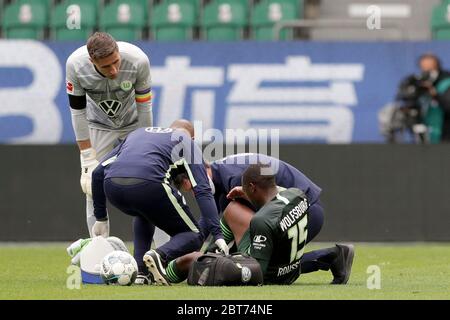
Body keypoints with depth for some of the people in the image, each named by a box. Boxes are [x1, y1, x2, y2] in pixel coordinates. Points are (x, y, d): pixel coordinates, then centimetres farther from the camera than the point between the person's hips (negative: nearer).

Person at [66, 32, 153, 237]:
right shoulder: (75, 65, -31)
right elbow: (78, 112, -21)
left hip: (133, 122, 0)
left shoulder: (138, 60, -33)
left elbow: (143, 107, -20)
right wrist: (88, 160, -22)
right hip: (99, 125, 0)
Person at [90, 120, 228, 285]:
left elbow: (98, 172, 31)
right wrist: (217, 234, 5)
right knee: (195, 235, 15)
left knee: (144, 212, 39)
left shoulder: (137, 133, 38)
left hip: (112, 186, 5)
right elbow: (202, 190, 11)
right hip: (147, 183, -5)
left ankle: (140, 272, 22)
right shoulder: (186, 140, 26)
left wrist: (101, 218, 38)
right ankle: (159, 256, -16)